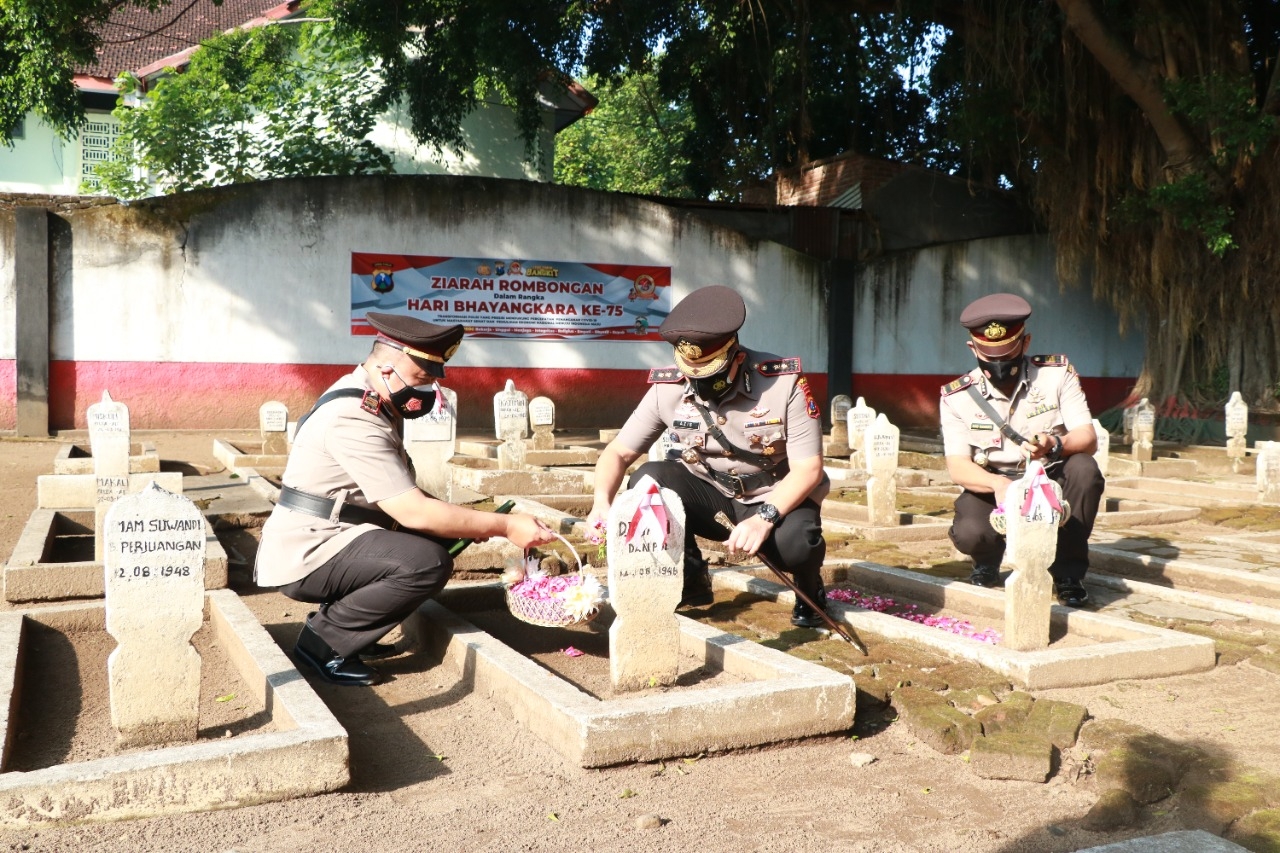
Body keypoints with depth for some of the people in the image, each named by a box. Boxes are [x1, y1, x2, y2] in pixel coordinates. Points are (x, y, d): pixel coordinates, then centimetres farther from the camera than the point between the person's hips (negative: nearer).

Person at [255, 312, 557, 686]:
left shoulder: (371, 399, 6)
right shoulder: (355, 420, -24)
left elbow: (404, 495, 13)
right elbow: (414, 513, -27)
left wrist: (471, 521, 1)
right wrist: (505, 526, -22)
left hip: (322, 540, 10)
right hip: (304, 556, -10)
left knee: (440, 535, 7)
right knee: (429, 561, -24)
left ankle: (339, 619, 9)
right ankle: (324, 641, -8)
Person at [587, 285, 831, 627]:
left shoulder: (784, 383, -22)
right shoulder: (668, 388, -15)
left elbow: (808, 468, -22)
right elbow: (618, 452, -10)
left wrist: (765, 518, -38)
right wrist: (602, 502, -31)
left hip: (776, 498, -2)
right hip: (709, 494, 3)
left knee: (795, 541, -34)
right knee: (647, 480, -24)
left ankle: (810, 587, 6)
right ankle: (690, 581, -1)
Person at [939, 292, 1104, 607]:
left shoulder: (1058, 374, -7)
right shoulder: (956, 397, -9)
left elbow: (1088, 439, -16)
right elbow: (957, 466, -17)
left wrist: (1056, 445, -40)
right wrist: (997, 484, -39)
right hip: (991, 487, -1)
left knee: (1085, 469, -32)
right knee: (969, 532, -32)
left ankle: (1068, 571, -12)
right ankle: (988, 561, 10)